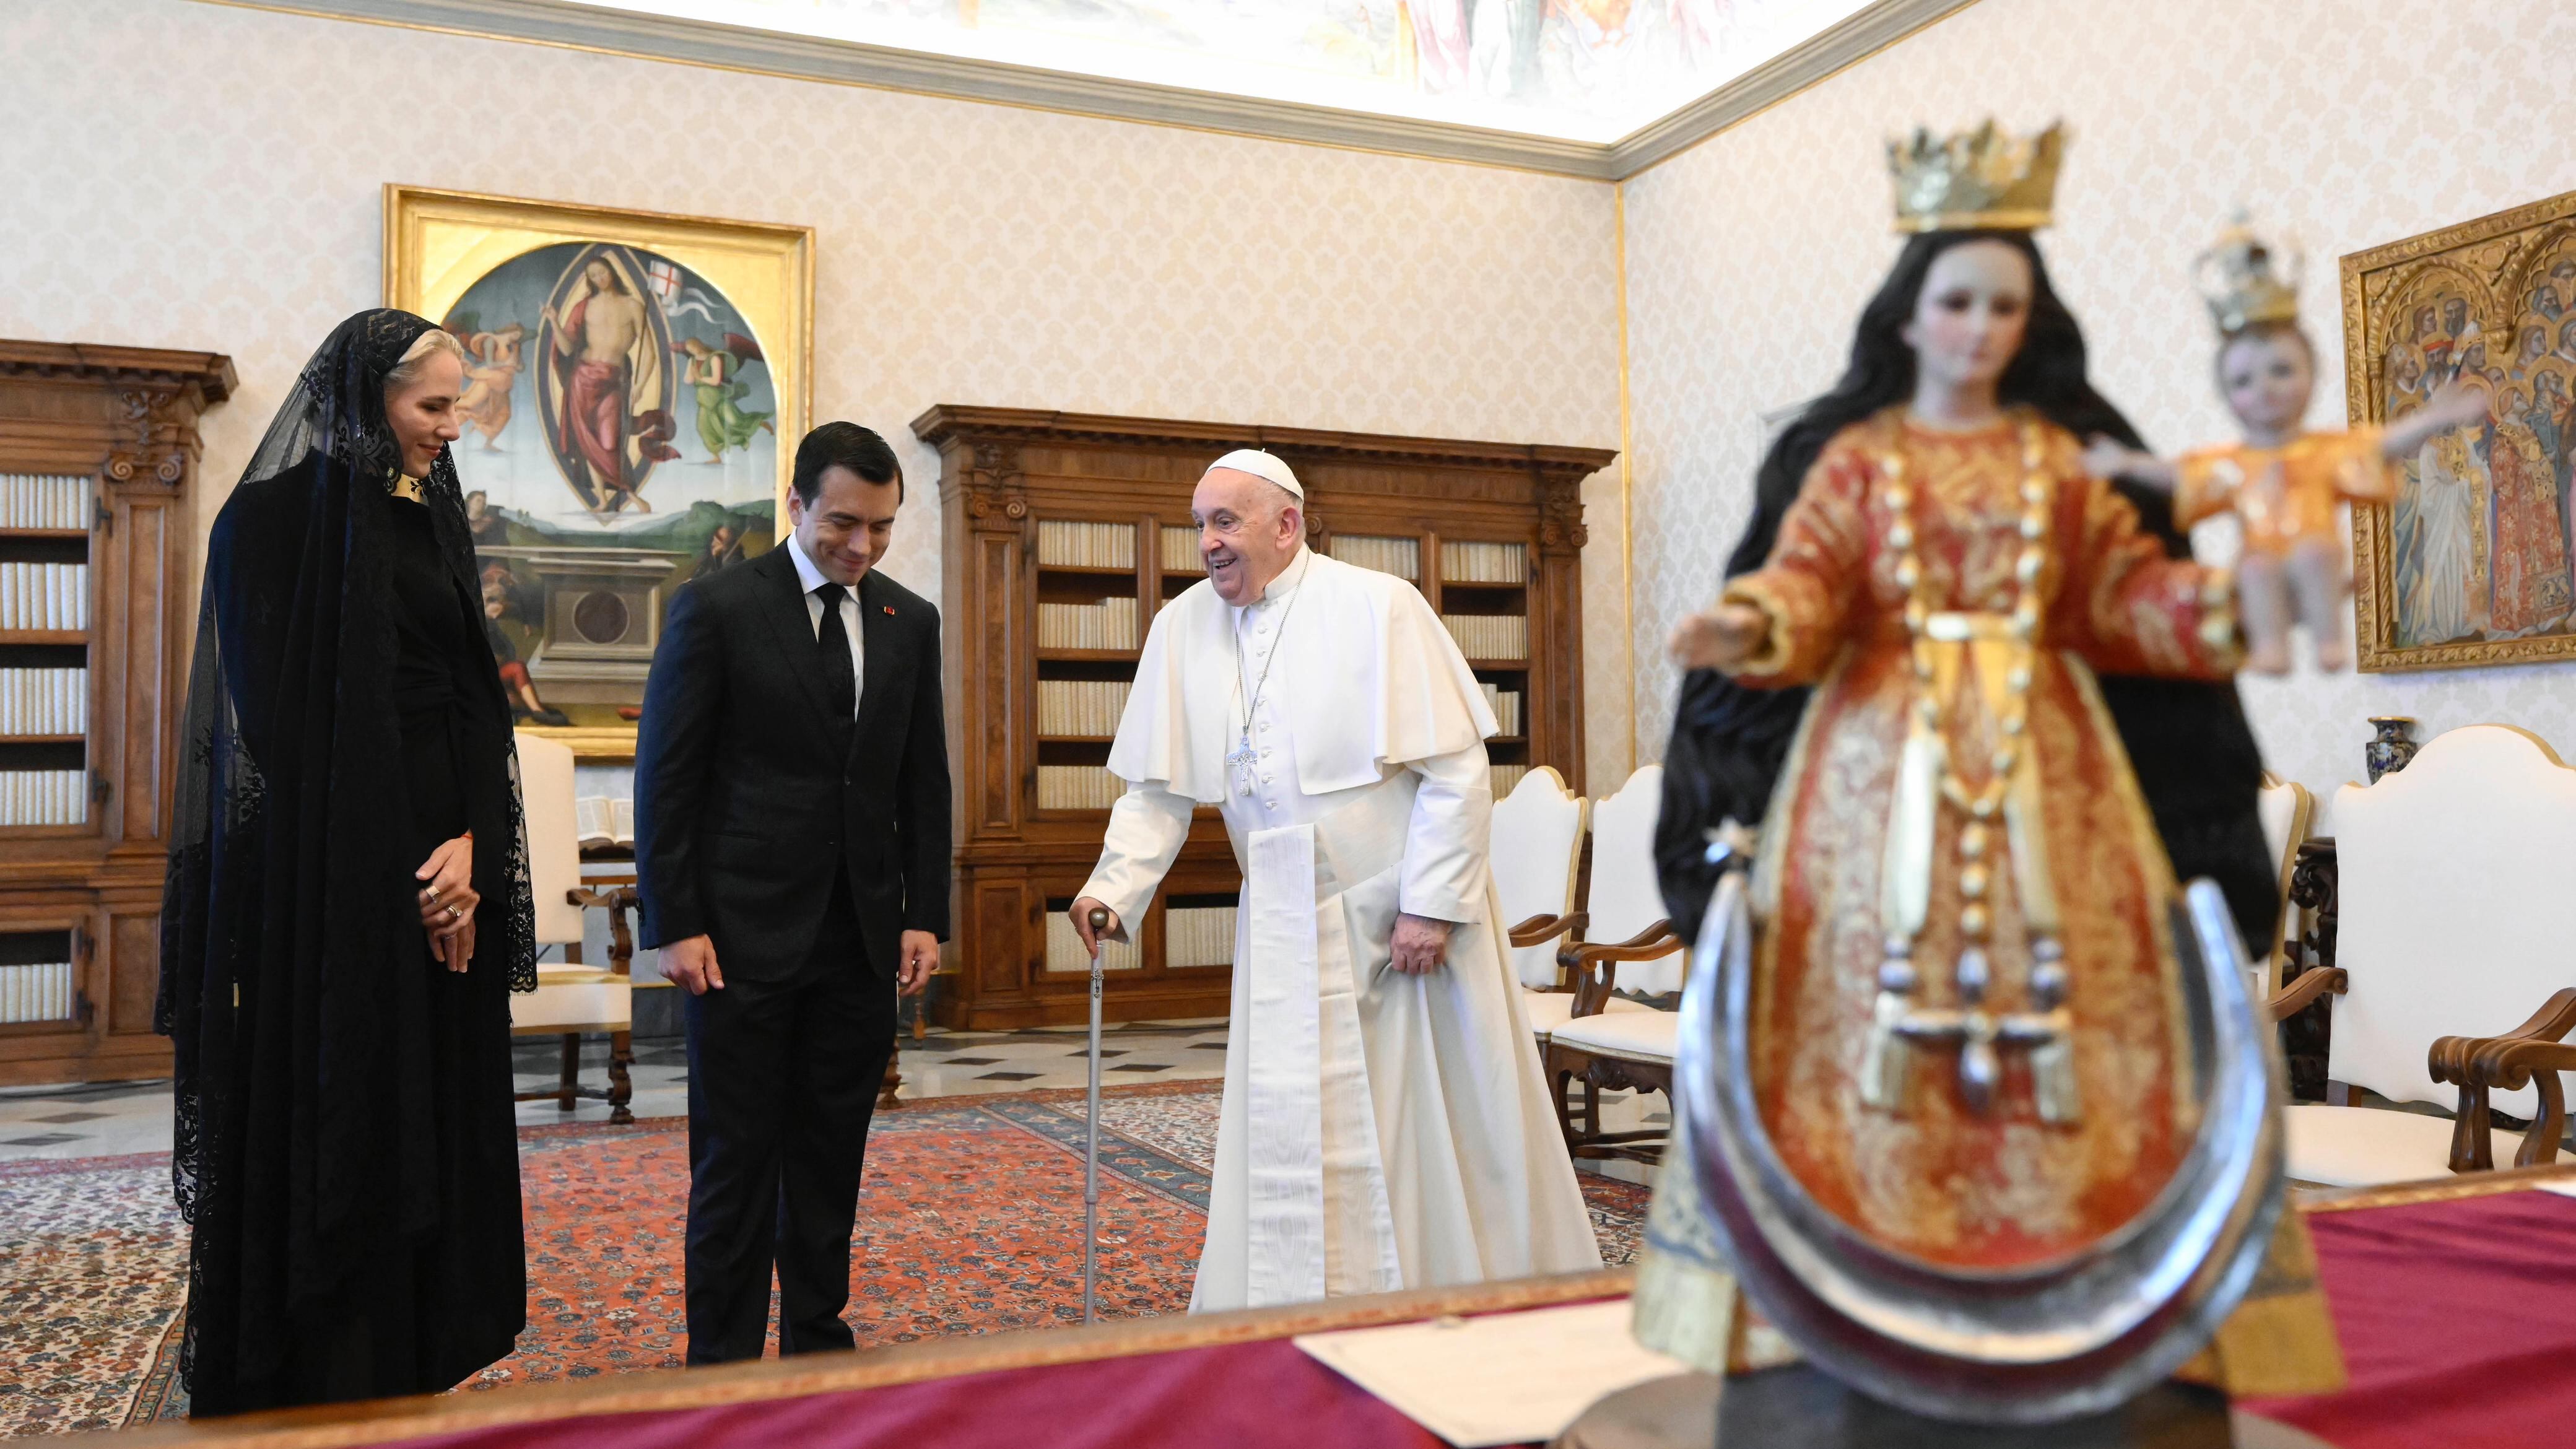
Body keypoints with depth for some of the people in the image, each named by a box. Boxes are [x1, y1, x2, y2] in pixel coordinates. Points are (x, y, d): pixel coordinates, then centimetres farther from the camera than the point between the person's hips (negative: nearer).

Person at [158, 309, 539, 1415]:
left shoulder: (433, 519, 14)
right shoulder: (282, 515, -7)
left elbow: (472, 700, 10)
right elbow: (285, 715, -12)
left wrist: (470, 846, -5)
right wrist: (405, 872, -12)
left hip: (441, 864, 7)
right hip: (327, 869, -7)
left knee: (434, 1112, 10)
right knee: (334, 1111, 1)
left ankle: (418, 1360, 21)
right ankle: (316, 1380, 14)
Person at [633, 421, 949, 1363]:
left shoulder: (910, 622, 9)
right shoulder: (716, 606, -4)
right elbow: (666, 776, -5)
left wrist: (925, 915, 5)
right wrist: (675, 924, -9)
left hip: (863, 938, 4)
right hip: (745, 933, -4)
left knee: (832, 1161, 10)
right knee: (735, 1162, 4)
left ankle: (818, 1342, 22)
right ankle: (724, 1360, 15)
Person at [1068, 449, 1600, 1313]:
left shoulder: (1379, 608, -12)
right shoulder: (1184, 628, 2)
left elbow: (1456, 769, -13)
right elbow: (1159, 785, 3)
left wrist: (1431, 905, -16)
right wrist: (1116, 884, -12)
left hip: (1408, 916, -4)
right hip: (1290, 931, 4)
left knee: (1450, 1129, 8)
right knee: (1288, 1136, 4)